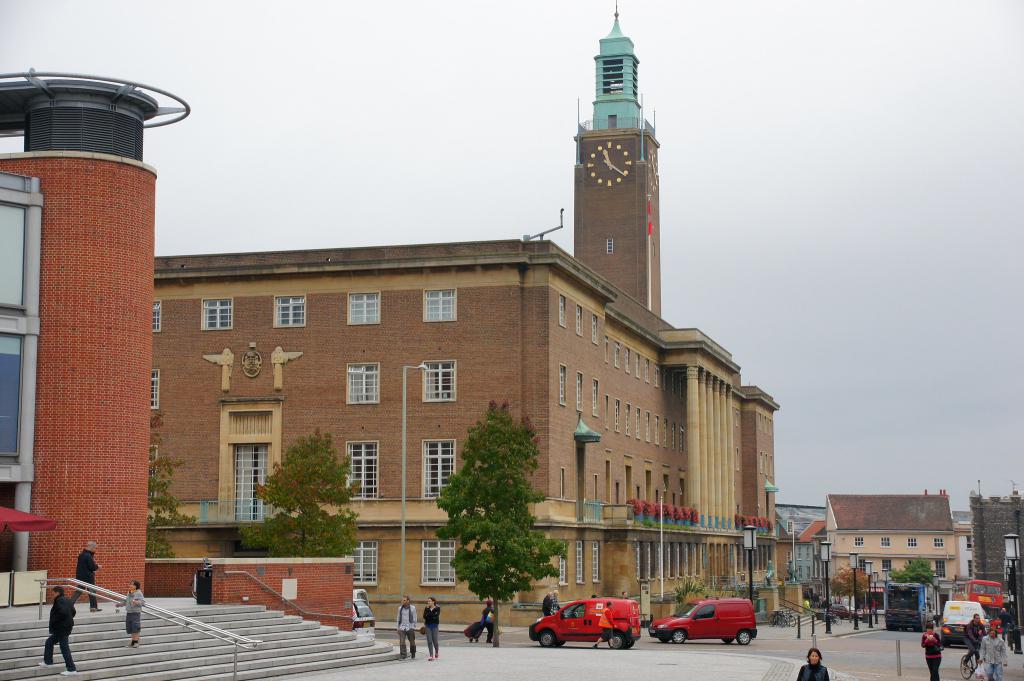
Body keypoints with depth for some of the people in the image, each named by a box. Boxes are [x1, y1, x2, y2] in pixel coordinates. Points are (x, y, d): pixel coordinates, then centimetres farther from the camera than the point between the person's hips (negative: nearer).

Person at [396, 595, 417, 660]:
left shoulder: (412, 608, -3)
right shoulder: (400, 608, 6)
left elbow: (414, 618, -2)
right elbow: (399, 618, 13)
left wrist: (413, 628, -7)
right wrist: (398, 628, 10)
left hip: (410, 628, -2)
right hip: (402, 628, 2)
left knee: (412, 642, 8)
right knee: (402, 642, -13)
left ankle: (413, 654, 29)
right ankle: (402, 656, -15)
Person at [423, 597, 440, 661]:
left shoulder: (437, 608, -3)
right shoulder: (426, 608, 7)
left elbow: (436, 616, -15)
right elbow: (424, 616, -5)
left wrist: (428, 616, -11)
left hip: (434, 625, -3)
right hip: (428, 625, 3)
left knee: (435, 640, 1)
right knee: (429, 641, -4)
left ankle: (436, 652, 29)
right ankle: (431, 656, -2)